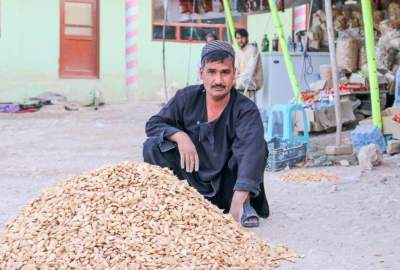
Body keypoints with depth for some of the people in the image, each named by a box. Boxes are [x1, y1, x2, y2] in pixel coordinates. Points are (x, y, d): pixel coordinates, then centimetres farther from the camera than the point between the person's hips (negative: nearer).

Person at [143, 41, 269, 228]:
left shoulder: (246, 110, -19)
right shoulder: (187, 98, -7)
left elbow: (251, 150, -35)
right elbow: (153, 124, -1)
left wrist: (239, 200, -51)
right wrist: (179, 135, -25)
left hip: (226, 189, -2)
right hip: (191, 183, 2)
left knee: (258, 145, -25)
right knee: (152, 146, -17)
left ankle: (245, 204, -10)